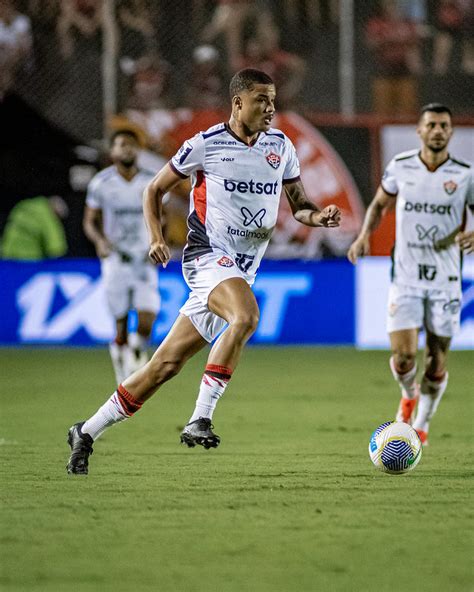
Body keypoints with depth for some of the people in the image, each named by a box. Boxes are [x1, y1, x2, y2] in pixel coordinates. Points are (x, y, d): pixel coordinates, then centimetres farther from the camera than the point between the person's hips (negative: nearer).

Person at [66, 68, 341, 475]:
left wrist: (318, 216, -6)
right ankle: (200, 419, -33)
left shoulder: (281, 146, 9)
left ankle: (87, 433, 14)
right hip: (208, 256, -5)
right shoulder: (206, 145, -4)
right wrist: (157, 237, -4)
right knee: (246, 315, -36)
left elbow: (298, 204, 17)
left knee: (167, 365, 4)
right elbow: (155, 189, 7)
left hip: (243, 271, 5)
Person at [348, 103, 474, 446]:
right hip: (405, 275, 0)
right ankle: (409, 395, 25)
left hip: (445, 279, 0)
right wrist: (365, 235, -1)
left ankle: (422, 423, 26)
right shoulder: (400, 167, 0)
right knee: (403, 356, -10)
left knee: (437, 361, 4)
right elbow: (380, 204, 16)